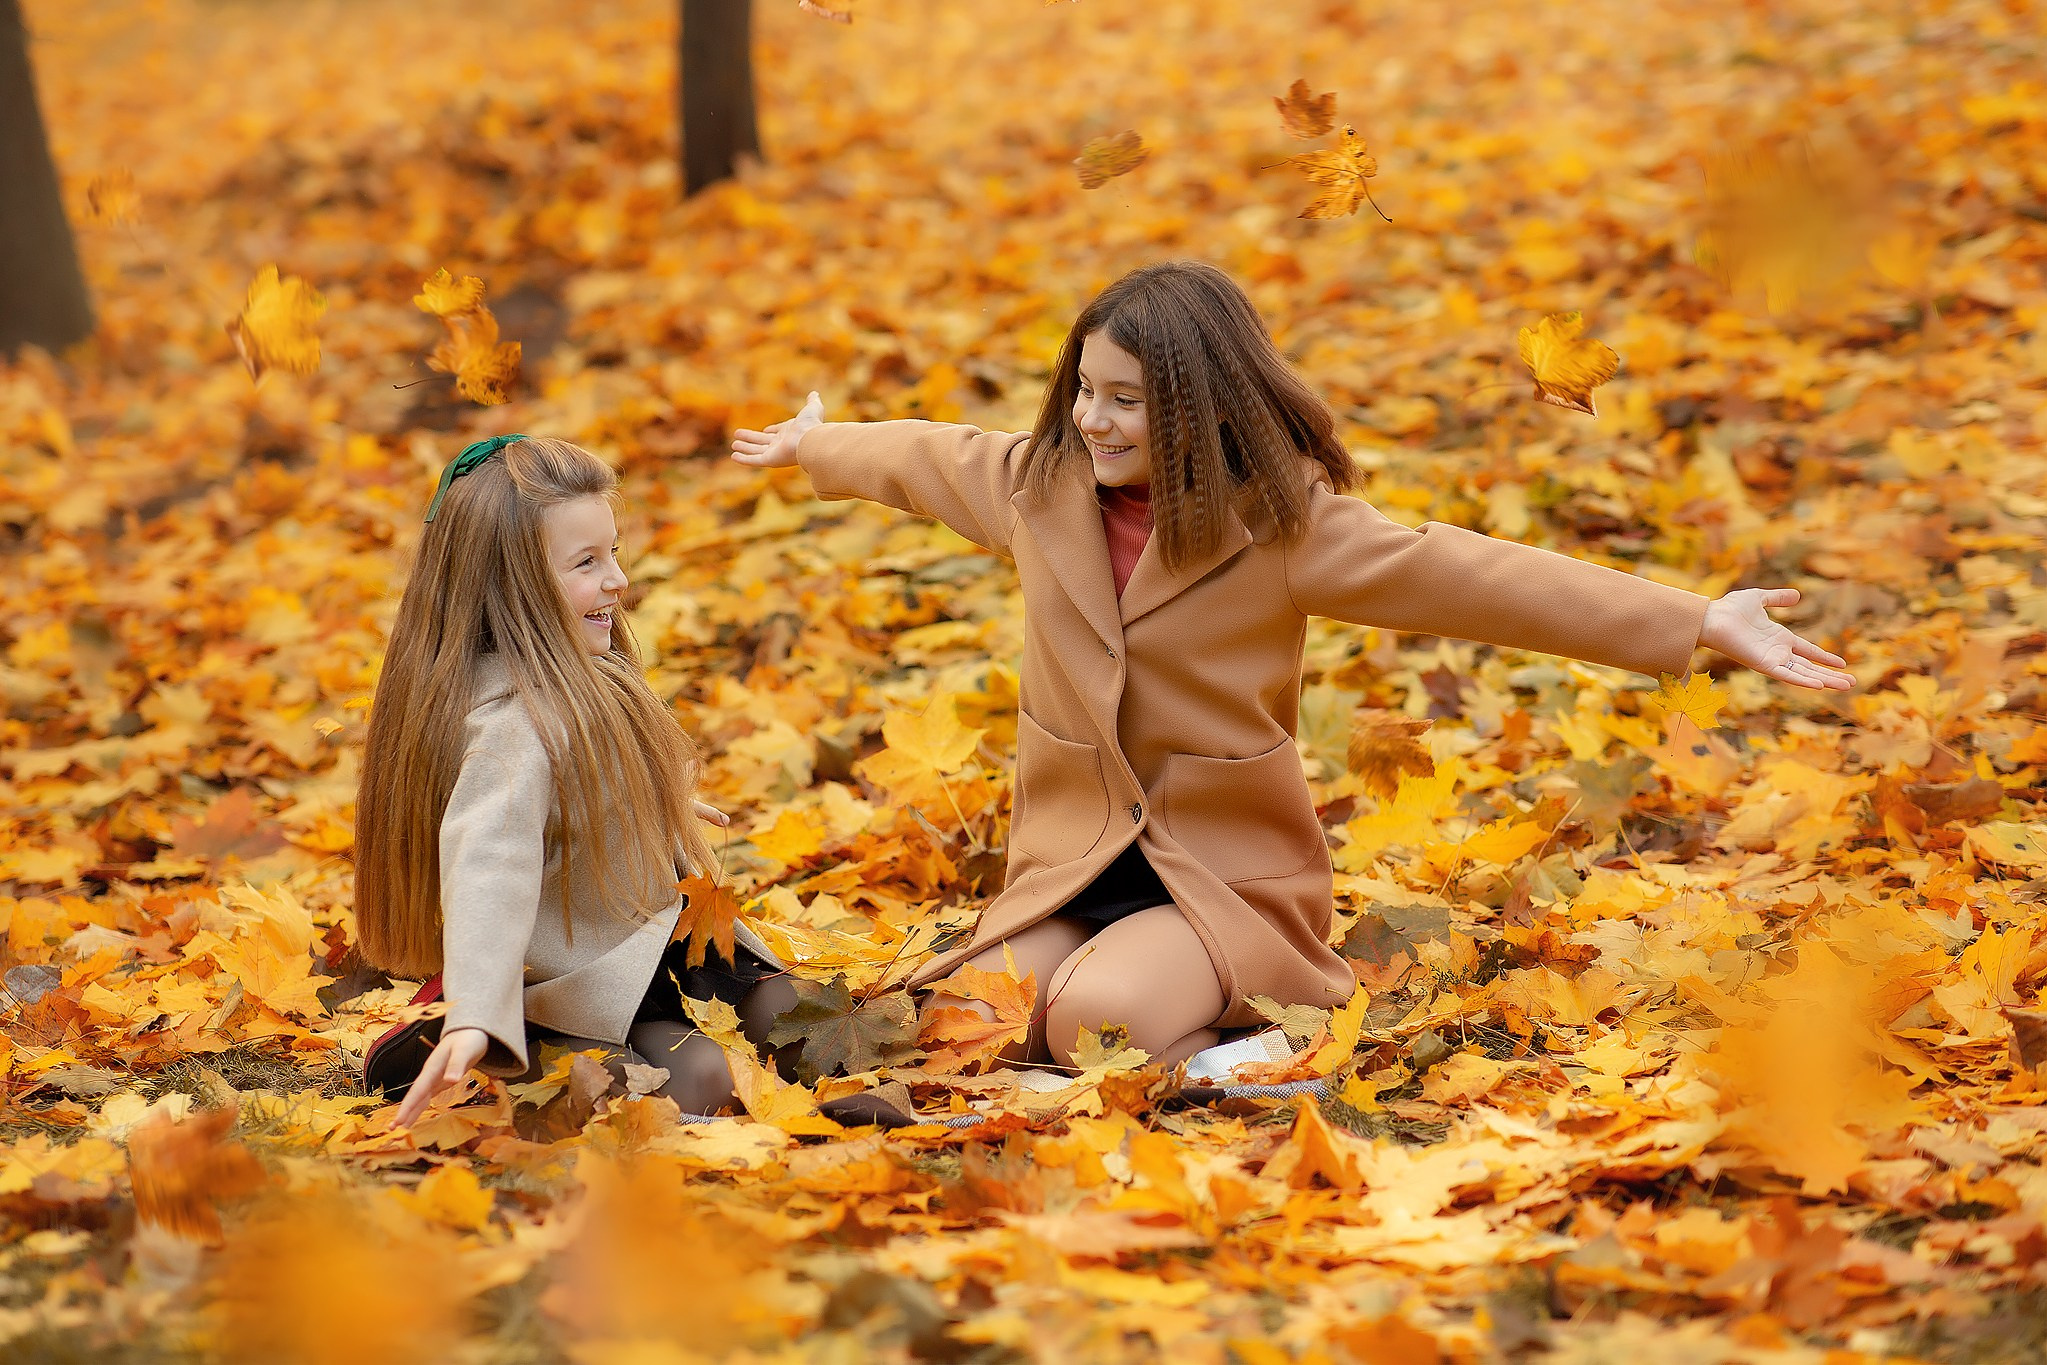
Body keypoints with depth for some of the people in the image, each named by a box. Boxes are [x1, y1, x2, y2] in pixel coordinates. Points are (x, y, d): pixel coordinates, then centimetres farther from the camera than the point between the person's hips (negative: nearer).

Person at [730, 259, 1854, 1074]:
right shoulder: (1037, 483, 4)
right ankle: (1201, 1028, 5)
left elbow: (1474, 578, -17)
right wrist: (811, 448, 45)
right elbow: (921, 458, 26)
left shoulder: (1281, 522, -11)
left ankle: (1251, 1035, -2)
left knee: (1095, 1018, -33)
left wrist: (1703, 624, -23)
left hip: (1229, 871, -5)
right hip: (1074, 863, 5)